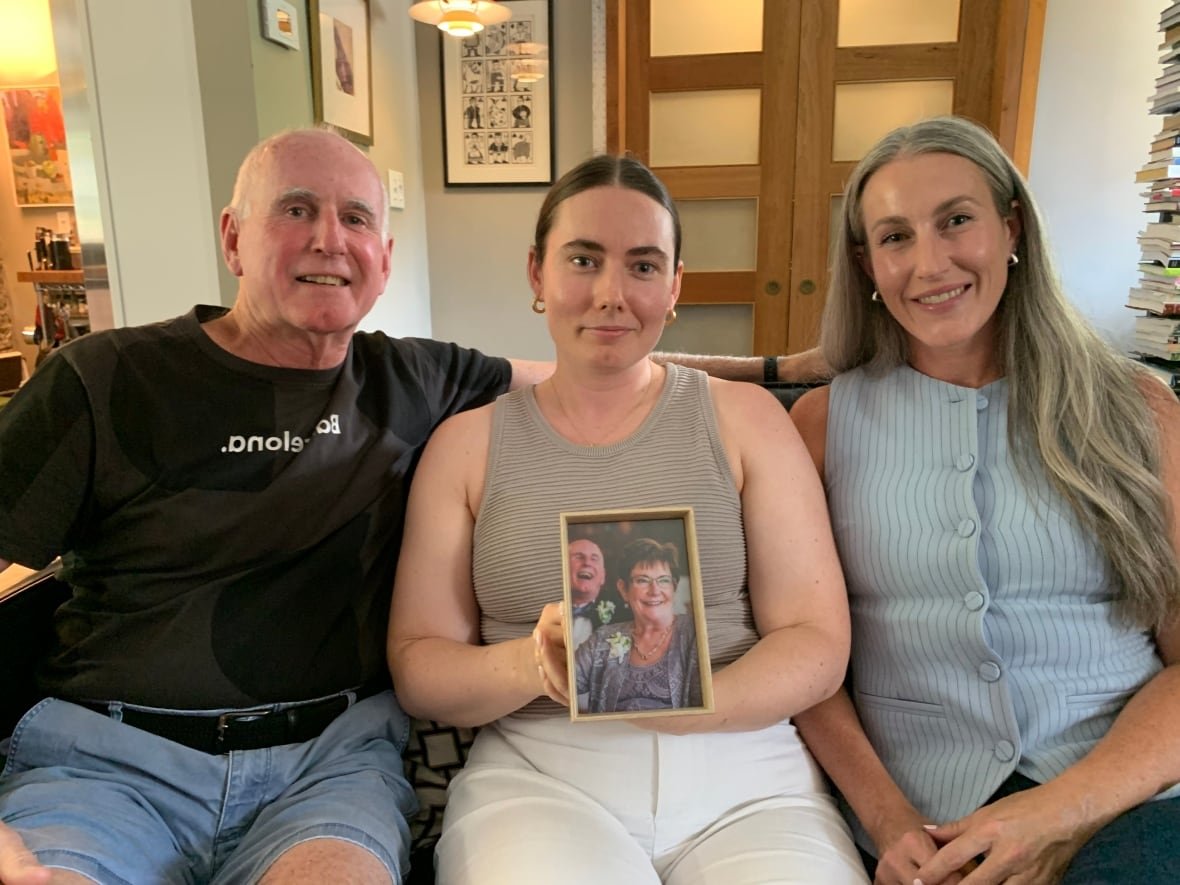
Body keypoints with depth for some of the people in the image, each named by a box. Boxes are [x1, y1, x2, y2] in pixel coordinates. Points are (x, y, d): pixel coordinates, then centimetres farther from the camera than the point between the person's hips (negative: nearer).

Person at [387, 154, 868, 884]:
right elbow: (417, 666, 2)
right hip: (538, 773, 0)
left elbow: (818, 644, -1)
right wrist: (530, 666, -18)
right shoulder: (467, 443, 5)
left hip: (745, 773, 2)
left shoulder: (745, 419, 4)